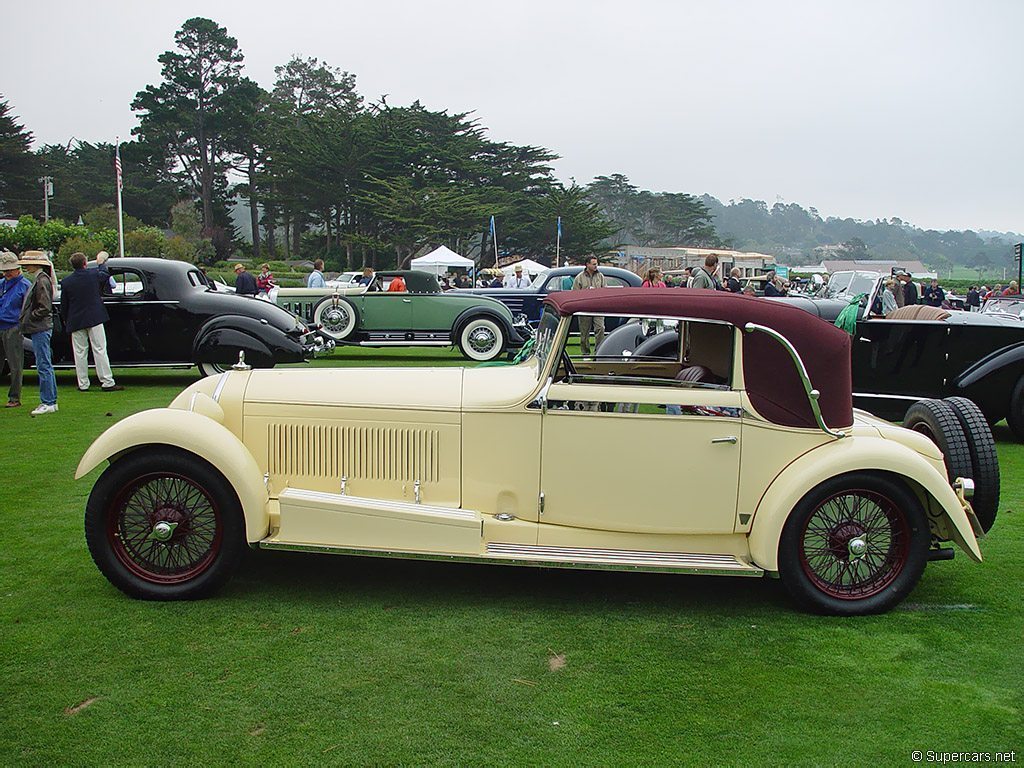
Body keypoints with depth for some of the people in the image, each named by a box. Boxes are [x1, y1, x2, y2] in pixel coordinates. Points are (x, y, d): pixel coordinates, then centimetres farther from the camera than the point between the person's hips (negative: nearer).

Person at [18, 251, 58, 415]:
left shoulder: (42, 281, -13)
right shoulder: (38, 280, 17)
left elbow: (45, 308, -19)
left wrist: (28, 319, -11)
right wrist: (25, 322, 13)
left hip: (41, 329, -10)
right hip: (39, 329, 10)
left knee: (43, 366, -7)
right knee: (45, 366, 13)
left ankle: (47, 403, -4)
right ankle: (51, 401, 19)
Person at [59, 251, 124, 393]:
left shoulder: (66, 282, -2)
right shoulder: (94, 275, -6)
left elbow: (63, 305, 6)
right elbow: (106, 275, 19)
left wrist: (65, 320, 20)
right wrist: (101, 263, 37)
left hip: (75, 321, 2)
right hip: (94, 318, -1)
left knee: (80, 353, 6)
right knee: (99, 350, -2)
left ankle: (83, 384, 9)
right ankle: (107, 382, -5)